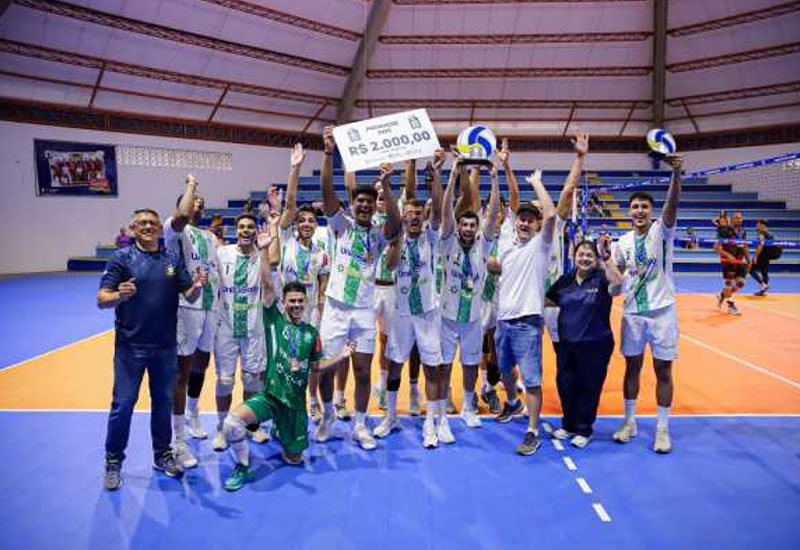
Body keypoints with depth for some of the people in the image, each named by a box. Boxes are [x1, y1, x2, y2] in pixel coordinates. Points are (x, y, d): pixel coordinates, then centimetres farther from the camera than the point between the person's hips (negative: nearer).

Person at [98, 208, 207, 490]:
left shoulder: (174, 258, 4)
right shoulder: (122, 257, -4)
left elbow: (189, 297, 3)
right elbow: (102, 300, -9)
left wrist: (197, 285, -20)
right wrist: (119, 295, -31)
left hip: (165, 345, 3)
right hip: (130, 346, -3)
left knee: (163, 401, 14)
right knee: (123, 404, 4)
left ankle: (163, 455, 29)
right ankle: (113, 462, 21)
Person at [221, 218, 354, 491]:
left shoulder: (312, 333, 4)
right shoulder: (275, 320, -4)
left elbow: (316, 366, 12)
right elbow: (267, 286, -17)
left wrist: (341, 357, -5)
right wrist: (264, 250, -28)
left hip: (295, 402, 3)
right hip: (269, 395, -2)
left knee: (293, 459, 10)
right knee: (232, 421, -31)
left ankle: (280, 431, 44)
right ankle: (243, 466, -3)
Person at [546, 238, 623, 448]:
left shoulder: (601, 279, -8)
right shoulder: (565, 280, 4)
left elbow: (618, 284, -30)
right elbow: (548, 300, 12)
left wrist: (606, 258, -34)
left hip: (595, 344, -4)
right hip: (566, 343, 4)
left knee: (588, 387, 8)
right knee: (565, 385, 13)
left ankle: (584, 430, 27)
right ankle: (568, 425, 35)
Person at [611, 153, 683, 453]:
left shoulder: (661, 231, -5)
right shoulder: (623, 241, 6)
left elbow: (672, 204, -25)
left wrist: (676, 172, -42)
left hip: (661, 310, -3)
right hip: (633, 312, 3)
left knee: (663, 370, 3)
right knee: (632, 367, 10)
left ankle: (662, 429, 16)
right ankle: (629, 421, 24)